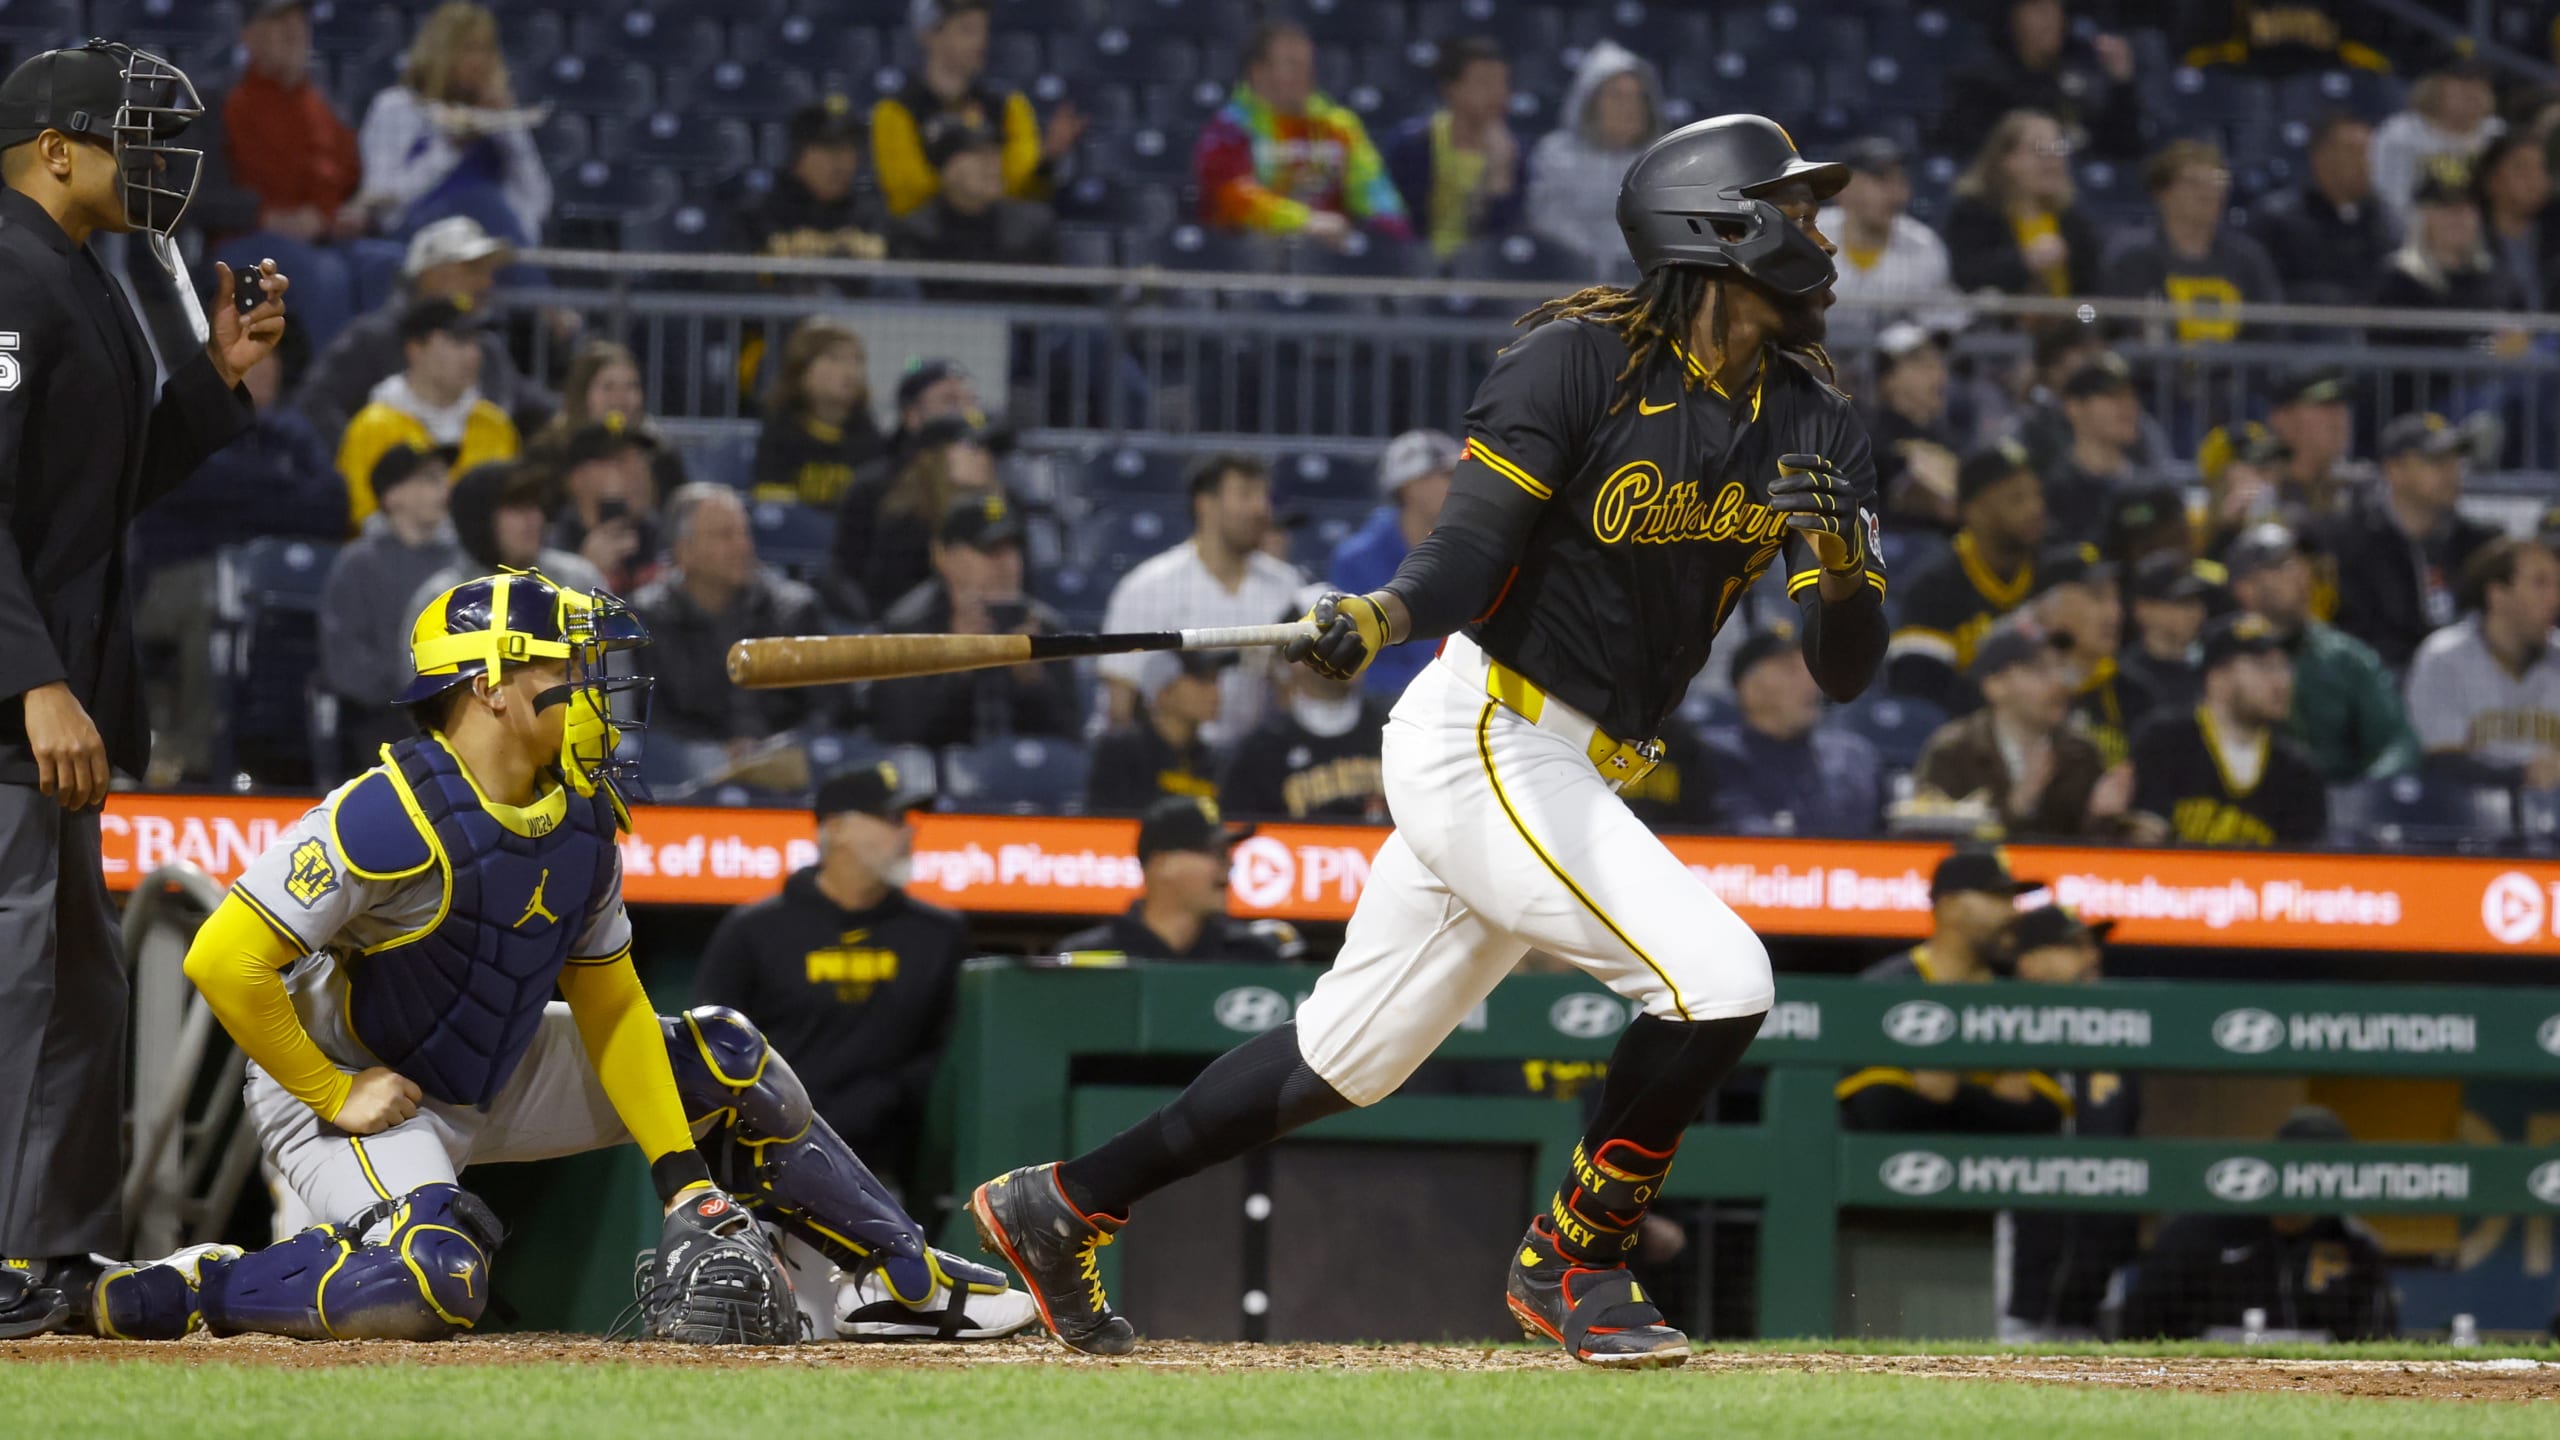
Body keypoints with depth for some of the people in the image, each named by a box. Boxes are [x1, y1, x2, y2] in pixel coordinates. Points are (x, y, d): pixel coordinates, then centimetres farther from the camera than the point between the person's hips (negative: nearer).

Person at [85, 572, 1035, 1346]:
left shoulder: (583, 820, -4)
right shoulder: (392, 819, -29)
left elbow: (607, 1004, 3)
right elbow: (224, 961, -31)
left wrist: (683, 1180, -4)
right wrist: (333, 1097, -22)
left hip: (497, 1073, 8)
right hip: (354, 1087, -8)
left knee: (726, 1063, 6)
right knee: (435, 1282, -36)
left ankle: (901, 1276, 17)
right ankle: (185, 1292, -16)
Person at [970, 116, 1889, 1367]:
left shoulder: (1810, 425, 5)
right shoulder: (1579, 362, -13)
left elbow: (1845, 673, 0)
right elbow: (1469, 552, -18)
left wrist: (1835, 555, -21)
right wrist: (1380, 616, -39)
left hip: (1566, 773, 8)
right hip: (1482, 738, -8)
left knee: (1343, 1057, 14)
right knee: (1716, 975, -20)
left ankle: (1055, 1211, 26)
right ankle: (1568, 1266, -2)